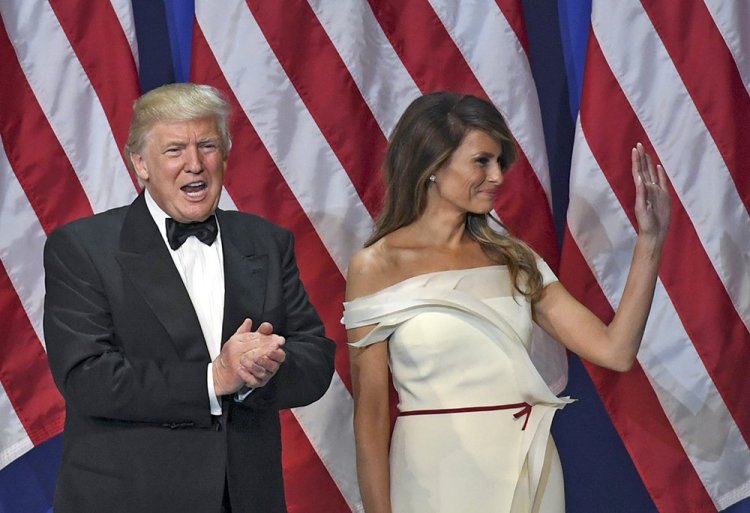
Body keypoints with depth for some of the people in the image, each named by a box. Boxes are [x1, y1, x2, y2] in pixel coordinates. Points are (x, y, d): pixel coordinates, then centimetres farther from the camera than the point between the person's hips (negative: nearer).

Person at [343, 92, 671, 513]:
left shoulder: (512, 258, 5)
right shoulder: (377, 267, -6)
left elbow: (615, 351, -2)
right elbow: (370, 415, -6)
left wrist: (650, 241, -8)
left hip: (531, 476, 4)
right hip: (439, 478, -4)